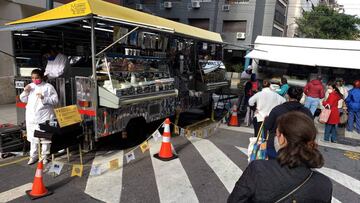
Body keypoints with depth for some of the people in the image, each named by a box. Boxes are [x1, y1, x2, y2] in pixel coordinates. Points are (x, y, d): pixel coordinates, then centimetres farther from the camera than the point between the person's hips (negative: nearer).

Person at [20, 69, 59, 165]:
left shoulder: (48, 87, -6)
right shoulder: (30, 86, 9)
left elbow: (55, 100, -12)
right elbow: (23, 100, 15)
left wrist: (44, 98, -24)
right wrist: (25, 91, -3)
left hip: (44, 116, -5)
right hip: (31, 116, 5)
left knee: (45, 137, 5)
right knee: (32, 137, 14)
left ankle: (44, 156, 19)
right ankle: (33, 156, 27)